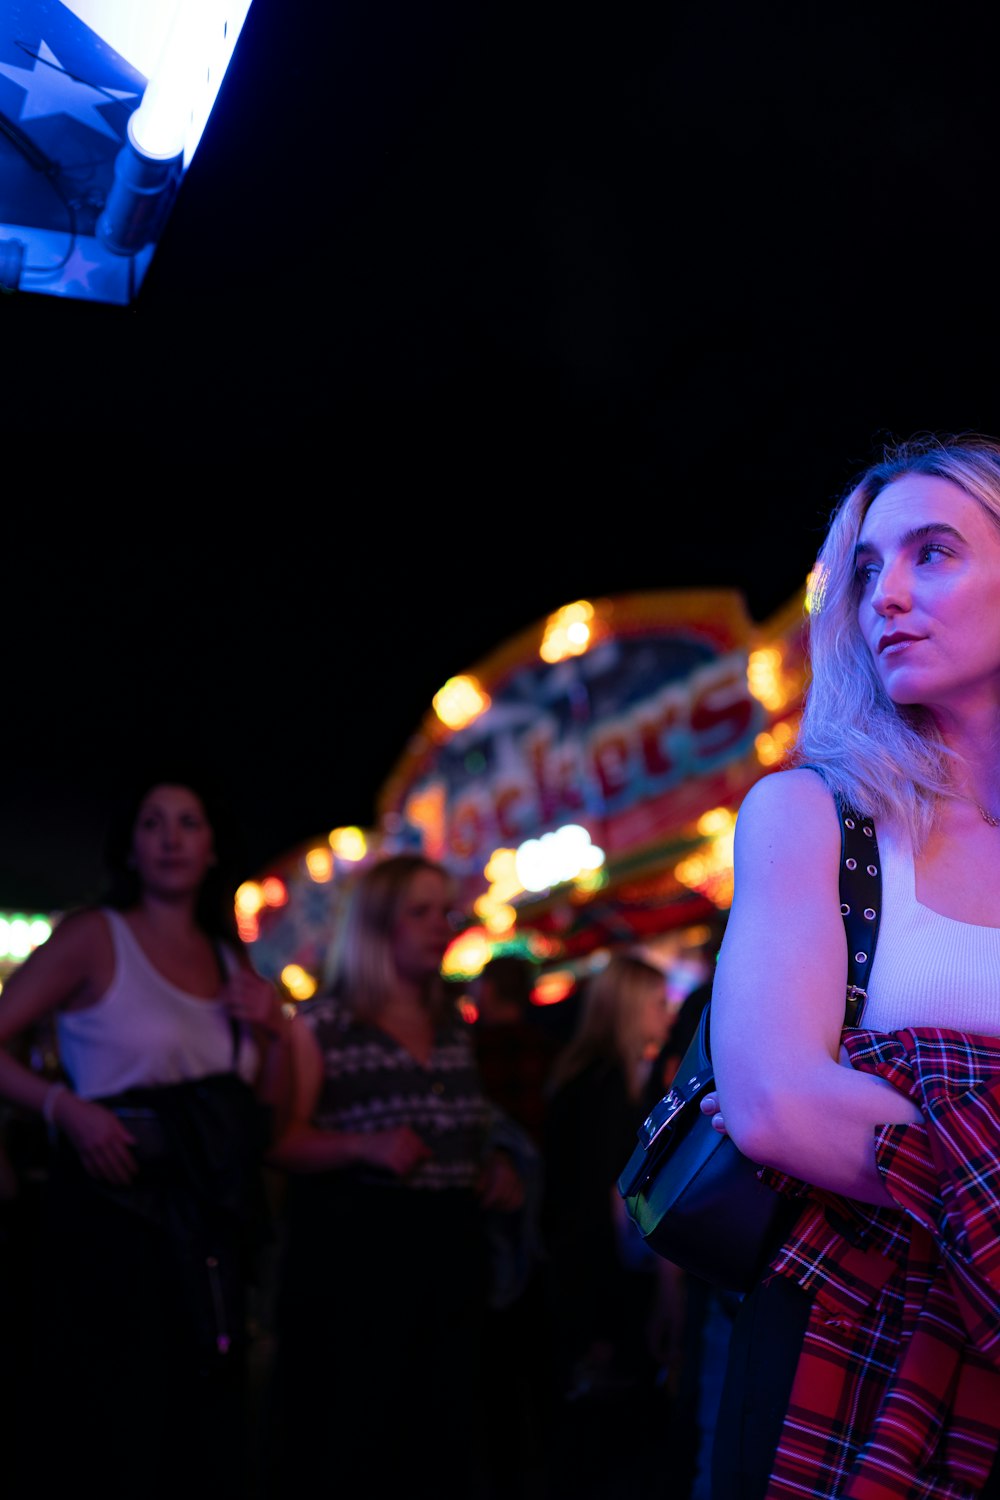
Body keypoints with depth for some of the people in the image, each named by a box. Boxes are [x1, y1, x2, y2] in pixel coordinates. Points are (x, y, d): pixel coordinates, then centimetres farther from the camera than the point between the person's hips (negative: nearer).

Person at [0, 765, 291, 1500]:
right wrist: (65, 1107, -21)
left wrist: (272, 1034, 1)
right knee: (111, 1439, -2)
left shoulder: (232, 962, 13)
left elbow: (265, 1116, 17)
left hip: (210, 1229, 5)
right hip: (114, 1214, -5)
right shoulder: (94, 936, -2)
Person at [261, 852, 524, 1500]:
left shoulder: (455, 1022, 15)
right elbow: (281, 1143, -8)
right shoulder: (323, 1023, -2)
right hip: (354, 1251, -5)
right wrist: (367, 1146, -23)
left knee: (443, 1440, 5)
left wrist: (499, 1164, 8)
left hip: (451, 1248, 5)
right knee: (355, 1439, -5)